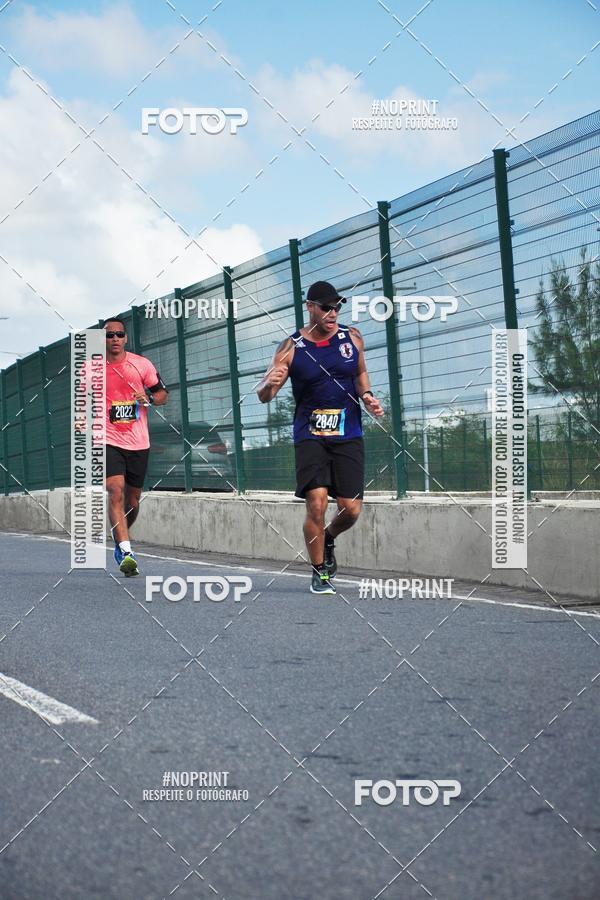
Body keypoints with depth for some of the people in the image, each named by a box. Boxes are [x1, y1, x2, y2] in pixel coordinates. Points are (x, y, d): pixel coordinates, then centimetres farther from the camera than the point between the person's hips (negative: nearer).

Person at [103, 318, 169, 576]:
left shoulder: (142, 364, 3)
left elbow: (162, 394, 8)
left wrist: (148, 398, -13)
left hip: (138, 443, 2)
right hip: (108, 440, -2)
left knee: (133, 499, 11)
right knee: (116, 492, -20)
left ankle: (120, 542, 37)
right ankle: (126, 552, -26)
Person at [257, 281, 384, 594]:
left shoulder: (352, 337, 3)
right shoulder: (291, 348, -5)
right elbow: (263, 396, -5)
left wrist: (367, 396, 3)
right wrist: (269, 384, -28)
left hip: (348, 436, 3)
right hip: (310, 436, -2)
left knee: (351, 508, -3)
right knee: (316, 504, -15)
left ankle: (328, 539, 33)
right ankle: (319, 573, 5)